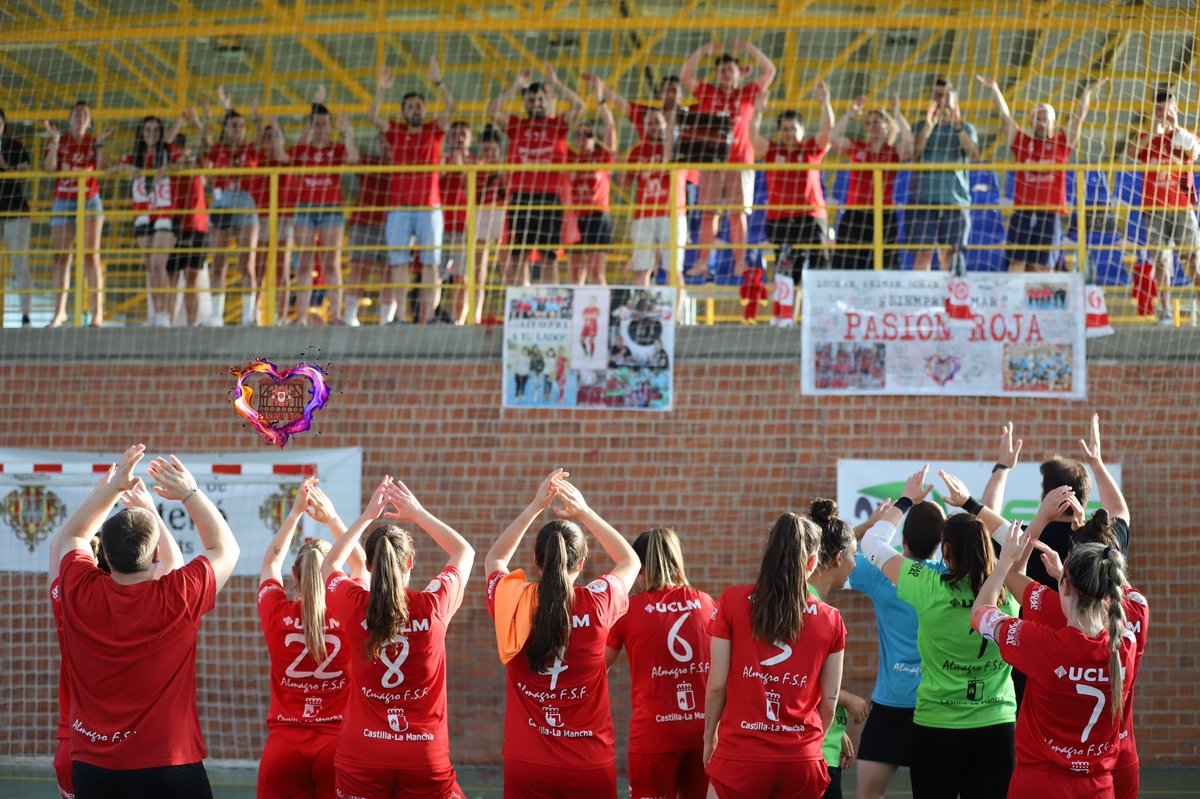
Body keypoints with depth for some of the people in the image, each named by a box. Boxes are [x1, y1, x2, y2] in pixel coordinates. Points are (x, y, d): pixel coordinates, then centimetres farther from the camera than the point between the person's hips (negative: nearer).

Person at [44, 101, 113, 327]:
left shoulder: (94, 143, 5)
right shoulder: (60, 142, 6)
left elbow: (102, 170, -9)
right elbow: (49, 168, -8)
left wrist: (100, 145, -17)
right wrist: (55, 141, -15)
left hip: (89, 202, -1)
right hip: (62, 203, 1)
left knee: (91, 256, -9)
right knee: (61, 257, -1)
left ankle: (97, 313, -13)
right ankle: (59, 312, 2)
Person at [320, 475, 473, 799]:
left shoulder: (355, 607, -6)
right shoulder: (433, 606, -7)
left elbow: (330, 564, 18)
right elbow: (464, 552, 14)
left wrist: (367, 516, 20)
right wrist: (418, 513, 18)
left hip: (361, 758, 1)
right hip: (425, 758, -1)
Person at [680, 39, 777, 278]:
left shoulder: (748, 94, 11)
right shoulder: (707, 93, 12)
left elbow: (769, 72, 6)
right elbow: (685, 76, 5)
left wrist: (748, 48, 1)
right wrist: (701, 52, -2)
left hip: (740, 162, 0)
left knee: (738, 213, -3)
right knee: (708, 212, -2)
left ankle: (740, 262, -3)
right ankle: (702, 262, -3)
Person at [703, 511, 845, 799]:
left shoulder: (732, 602, -4)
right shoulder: (831, 620, 1)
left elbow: (717, 684, -2)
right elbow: (829, 699, 7)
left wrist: (709, 736, 12)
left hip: (741, 756, -2)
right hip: (802, 759, 2)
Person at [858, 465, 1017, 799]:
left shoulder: (930, 590, -13)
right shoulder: (1008, 592, -5)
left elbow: (872, 542, 1)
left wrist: (906, 500, 15)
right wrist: (970, 504, 25)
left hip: (936, 728, -2)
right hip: (996, 730, 2)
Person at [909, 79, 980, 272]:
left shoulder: (966, 128, 11)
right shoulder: (921, 127, 12)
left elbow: (974, 154, -9)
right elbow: (913, 155, -7)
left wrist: (958, 127, -23)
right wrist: (928, 127, -19)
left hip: (956, 200, 0)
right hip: (924, 199, 0)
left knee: (950, 252, -3)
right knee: (924, 252, -7)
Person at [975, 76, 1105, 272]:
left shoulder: (1061, 144, 10)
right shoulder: (1021, 143, 11)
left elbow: (1078, 118, 6)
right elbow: (1005, 117, 8)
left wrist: (1087, 93, 0)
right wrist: (994, 90, 4)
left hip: (1050, 216, 0)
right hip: (1022, 213, 0)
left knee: (1044, 267, 0)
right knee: (1016, 262, -3)